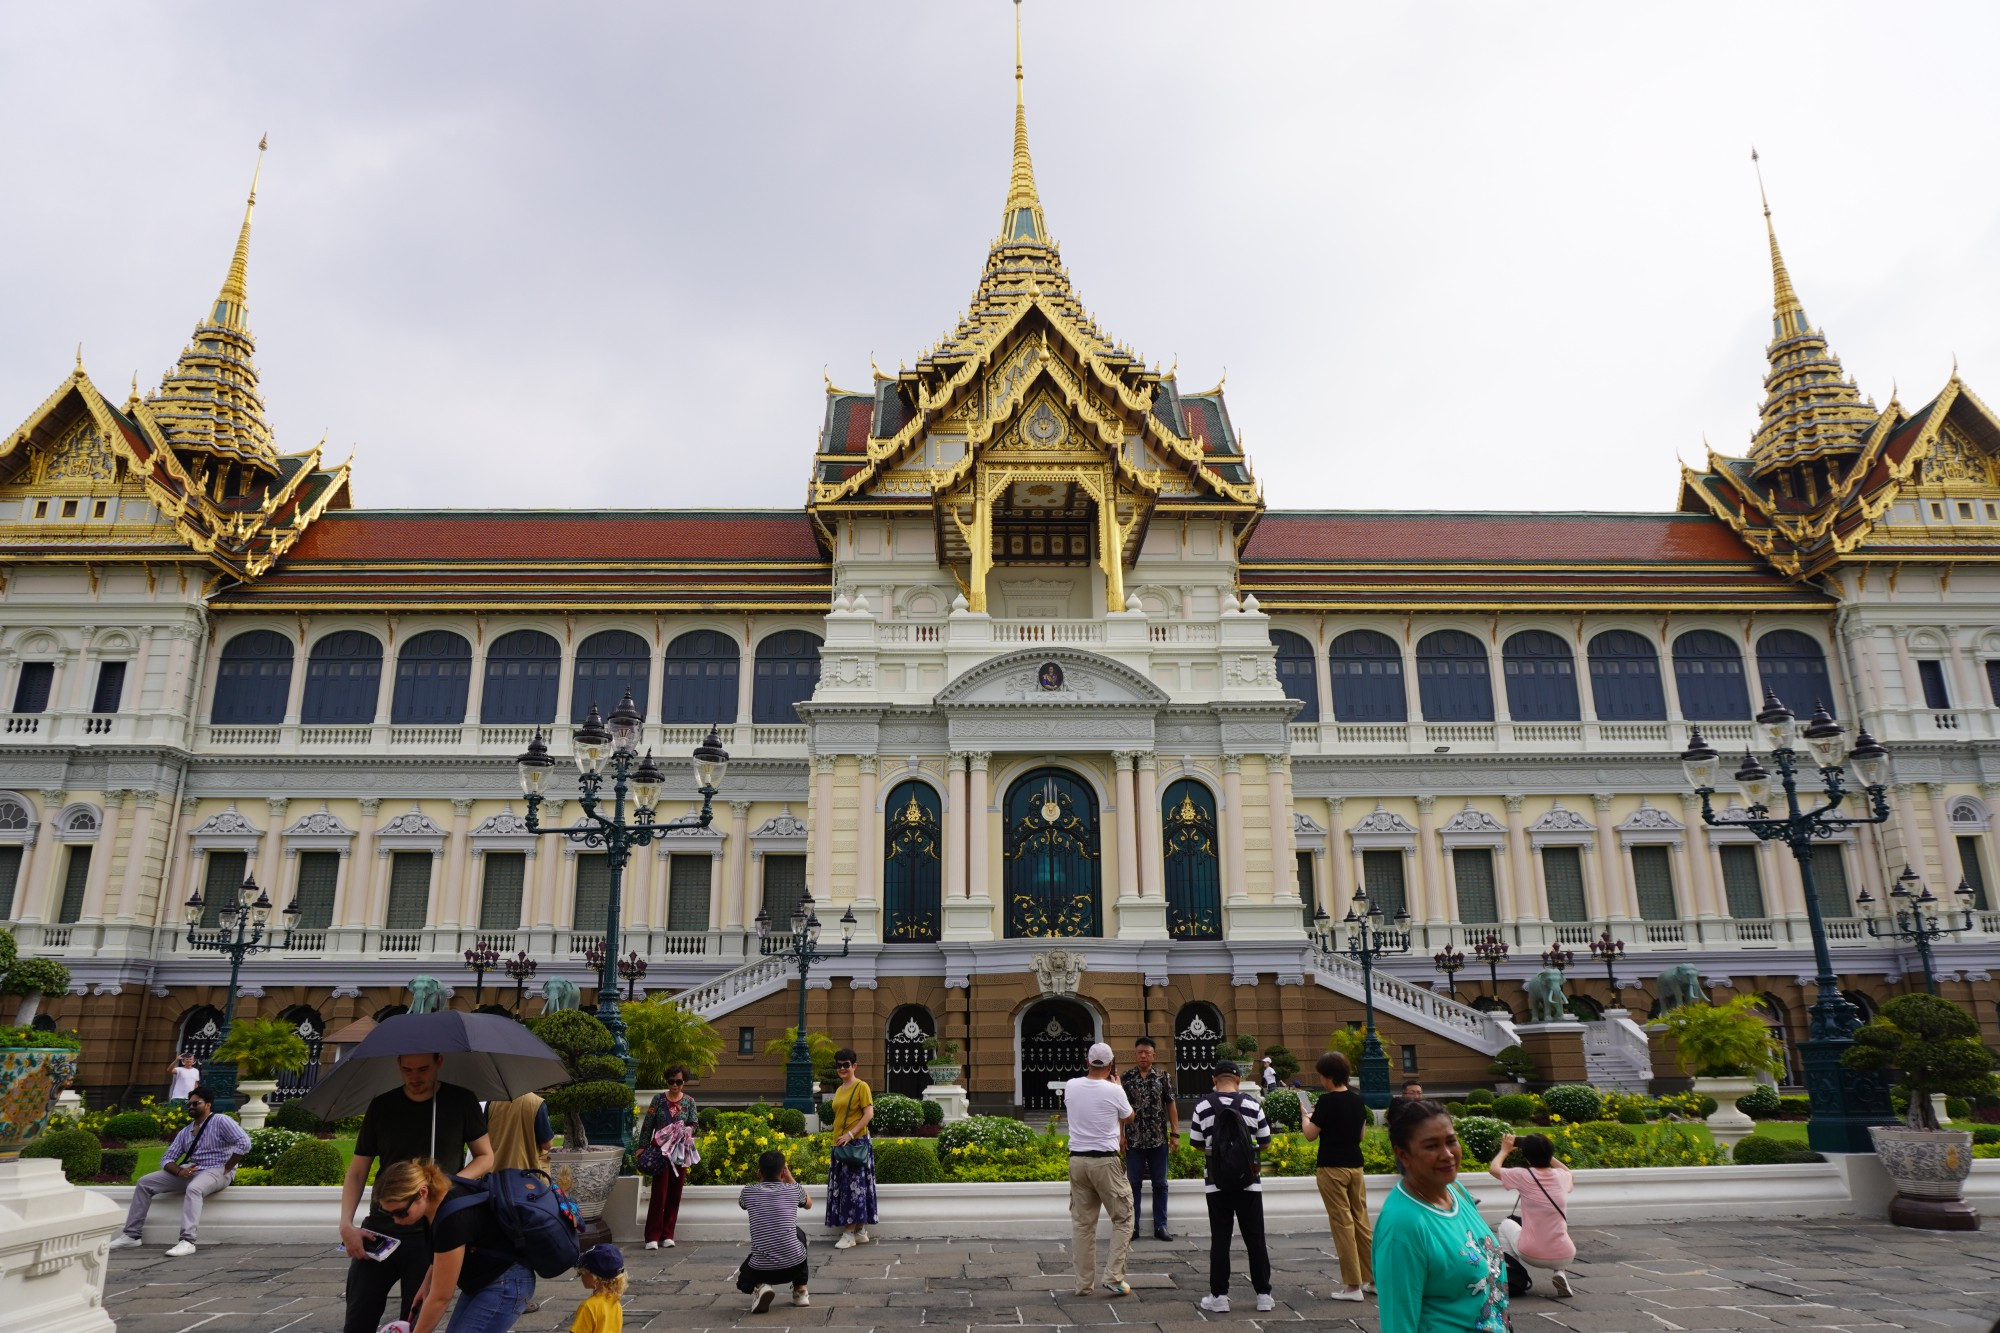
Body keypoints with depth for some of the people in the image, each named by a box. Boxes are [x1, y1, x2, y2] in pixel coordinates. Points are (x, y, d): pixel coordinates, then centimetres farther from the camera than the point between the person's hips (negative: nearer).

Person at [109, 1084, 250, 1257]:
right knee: (145, 1182, -1)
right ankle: (131, 1235, 1)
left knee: (193, 1188, -39)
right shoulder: (185, 1131, 16)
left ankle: (187, 1242, -43)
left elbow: (244, 1143, -19)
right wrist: (180, 1171, -11)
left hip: (215, 1172, -8)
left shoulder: (220, 1122, -6)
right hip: (190, 1172, 8)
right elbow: (167, 1158, 11)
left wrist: (226, 1170, -18)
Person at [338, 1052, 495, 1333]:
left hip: (433, 1234, -2)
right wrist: (346, 1224, -8)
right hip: (379, 1228, 2)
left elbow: (486, 1157, 6)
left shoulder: (461, 1102, -1)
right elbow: (357, 1172, 6)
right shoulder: (382, 1106, 3)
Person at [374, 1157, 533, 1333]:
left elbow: (441, 1297, -21)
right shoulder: (435, 1195, -7)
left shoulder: (453, 1218, -32)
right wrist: (426, 1283, 4)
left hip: (505, 1285, -9)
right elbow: (444, 1251, 17)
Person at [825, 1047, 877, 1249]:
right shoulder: (839, 1090, 15)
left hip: (857, 1143, -8)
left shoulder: (861, 1087, -8)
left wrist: (851, 1134, -21)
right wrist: (836, 1141, 15)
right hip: (840, 1144, 8)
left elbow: (869, 1114, -16)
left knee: (854, 1185, -7)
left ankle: (850, 1234, -3)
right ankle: (861, 1231, 15)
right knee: (843, 1186, 8)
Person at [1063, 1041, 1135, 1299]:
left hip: (1077, 1159, 4)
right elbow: (1129, 1118, 9)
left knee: (1082, 1223, 11)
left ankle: (1084, 1283, 14)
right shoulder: (1114, 1091, -11)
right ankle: (1114, 1277, 3)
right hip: (1105, 1161, -4)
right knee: (1123, 1219, 10)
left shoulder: (1071, 1086, 0)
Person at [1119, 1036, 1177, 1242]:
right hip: (1134, 1140, -1)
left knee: (1160, 1183, 7)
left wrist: (1175, 1133, -1)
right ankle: (1132, 1226, 13)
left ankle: (1160, 1226, 16)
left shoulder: (1163, 1078, 2)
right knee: (1133, 1183, 5)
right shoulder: (1126, 1078, 0)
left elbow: (1170, 1106, 4)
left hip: (1159, 1139, 1)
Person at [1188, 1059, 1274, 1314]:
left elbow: (1197, 1143, 1)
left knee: (1219, 1240, 6)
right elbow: (1264, 1142, 2)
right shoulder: (1252, 1104, -5)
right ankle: (1263, 1294, 14)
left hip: (1217, 1181, 0)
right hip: (1249, 1182, 0)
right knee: (1255, 1238, 9)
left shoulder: (1203, 1106, -5)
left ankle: (1218, 1296, 8)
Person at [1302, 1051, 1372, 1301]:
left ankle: (1352, 1285, 2)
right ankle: (1373, 1278, 20)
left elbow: (1311, 1134, -13)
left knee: (1342, 1224, -1)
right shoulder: (1357, 1099, 5)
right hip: (1355, 1166, 7)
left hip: (1333, 1168, -7)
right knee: (1361, 1220, 14)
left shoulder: (1327, 1101, -15)